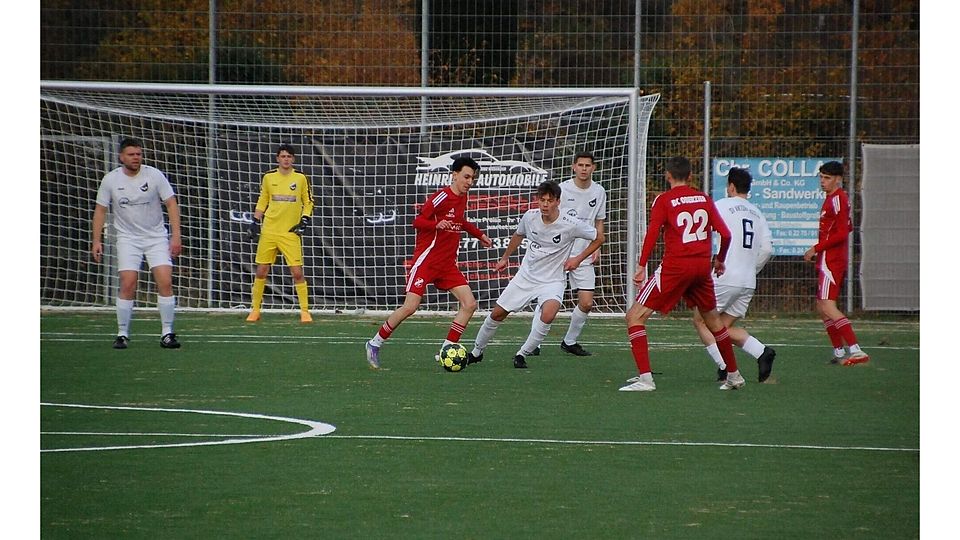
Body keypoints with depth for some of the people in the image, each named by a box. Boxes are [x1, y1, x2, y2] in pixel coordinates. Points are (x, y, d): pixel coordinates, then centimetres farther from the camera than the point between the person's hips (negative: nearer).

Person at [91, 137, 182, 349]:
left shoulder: (154, 175, -6)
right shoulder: (111, 180, -3)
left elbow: (171, 204, -4)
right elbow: (100, 210, 5)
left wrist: (176, 235, -12)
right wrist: (97, 240, -1)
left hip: (157, 238, 0)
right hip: (128, 238, 0)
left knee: (165, 282, -13)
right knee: (128, 284, -13)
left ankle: (167, 333, -5)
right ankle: (122, 334, -1)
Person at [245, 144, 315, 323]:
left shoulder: (300, 178, 2)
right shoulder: (269, 177, 5)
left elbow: (308, 202, 10)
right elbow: (262, 201, 15)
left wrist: (304, 220, -3)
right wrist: (256, 221, 7)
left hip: (291, 233, -2)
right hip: (269, 231, 2)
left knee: (297, 272, -8)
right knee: (261, 271, 2)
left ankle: (305, 311, 1)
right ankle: (255, 310, 13)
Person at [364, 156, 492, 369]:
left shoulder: (462, 198, 10)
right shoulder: (441, 197, -15)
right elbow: (418, 221, -16)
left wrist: (480, 234, 25)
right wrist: (437, 225, -33)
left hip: (447, 264, 8)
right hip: (427, 260, -8)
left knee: (469, 304, -6)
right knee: (410, 306, -13)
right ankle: (375, 344, 4)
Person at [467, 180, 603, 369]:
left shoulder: (571, 225, -19)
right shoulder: (530, 217, -8)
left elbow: (598, 238, -2)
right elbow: (518, 235, 17)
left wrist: (578, 259, -8)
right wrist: (505, 258, 24)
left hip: (552, 281, -4)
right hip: (525, 276, 4)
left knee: (548, 313, -33)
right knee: (497, 313, 6)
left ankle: (522, 354, -15)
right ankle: (476, 352, 30)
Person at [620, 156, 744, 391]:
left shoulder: (664, 200, -2)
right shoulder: (704, 198, 11)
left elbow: (652, 233, -14)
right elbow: (725, 234, 9)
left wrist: (641, 266, -16)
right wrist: (720, 260, 25)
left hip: (675, 266, -5)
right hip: (702, 266, 5)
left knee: (635, 316, -1)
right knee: (712, 319, 26)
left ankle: (645, 378, -15)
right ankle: (734, 375, 35)